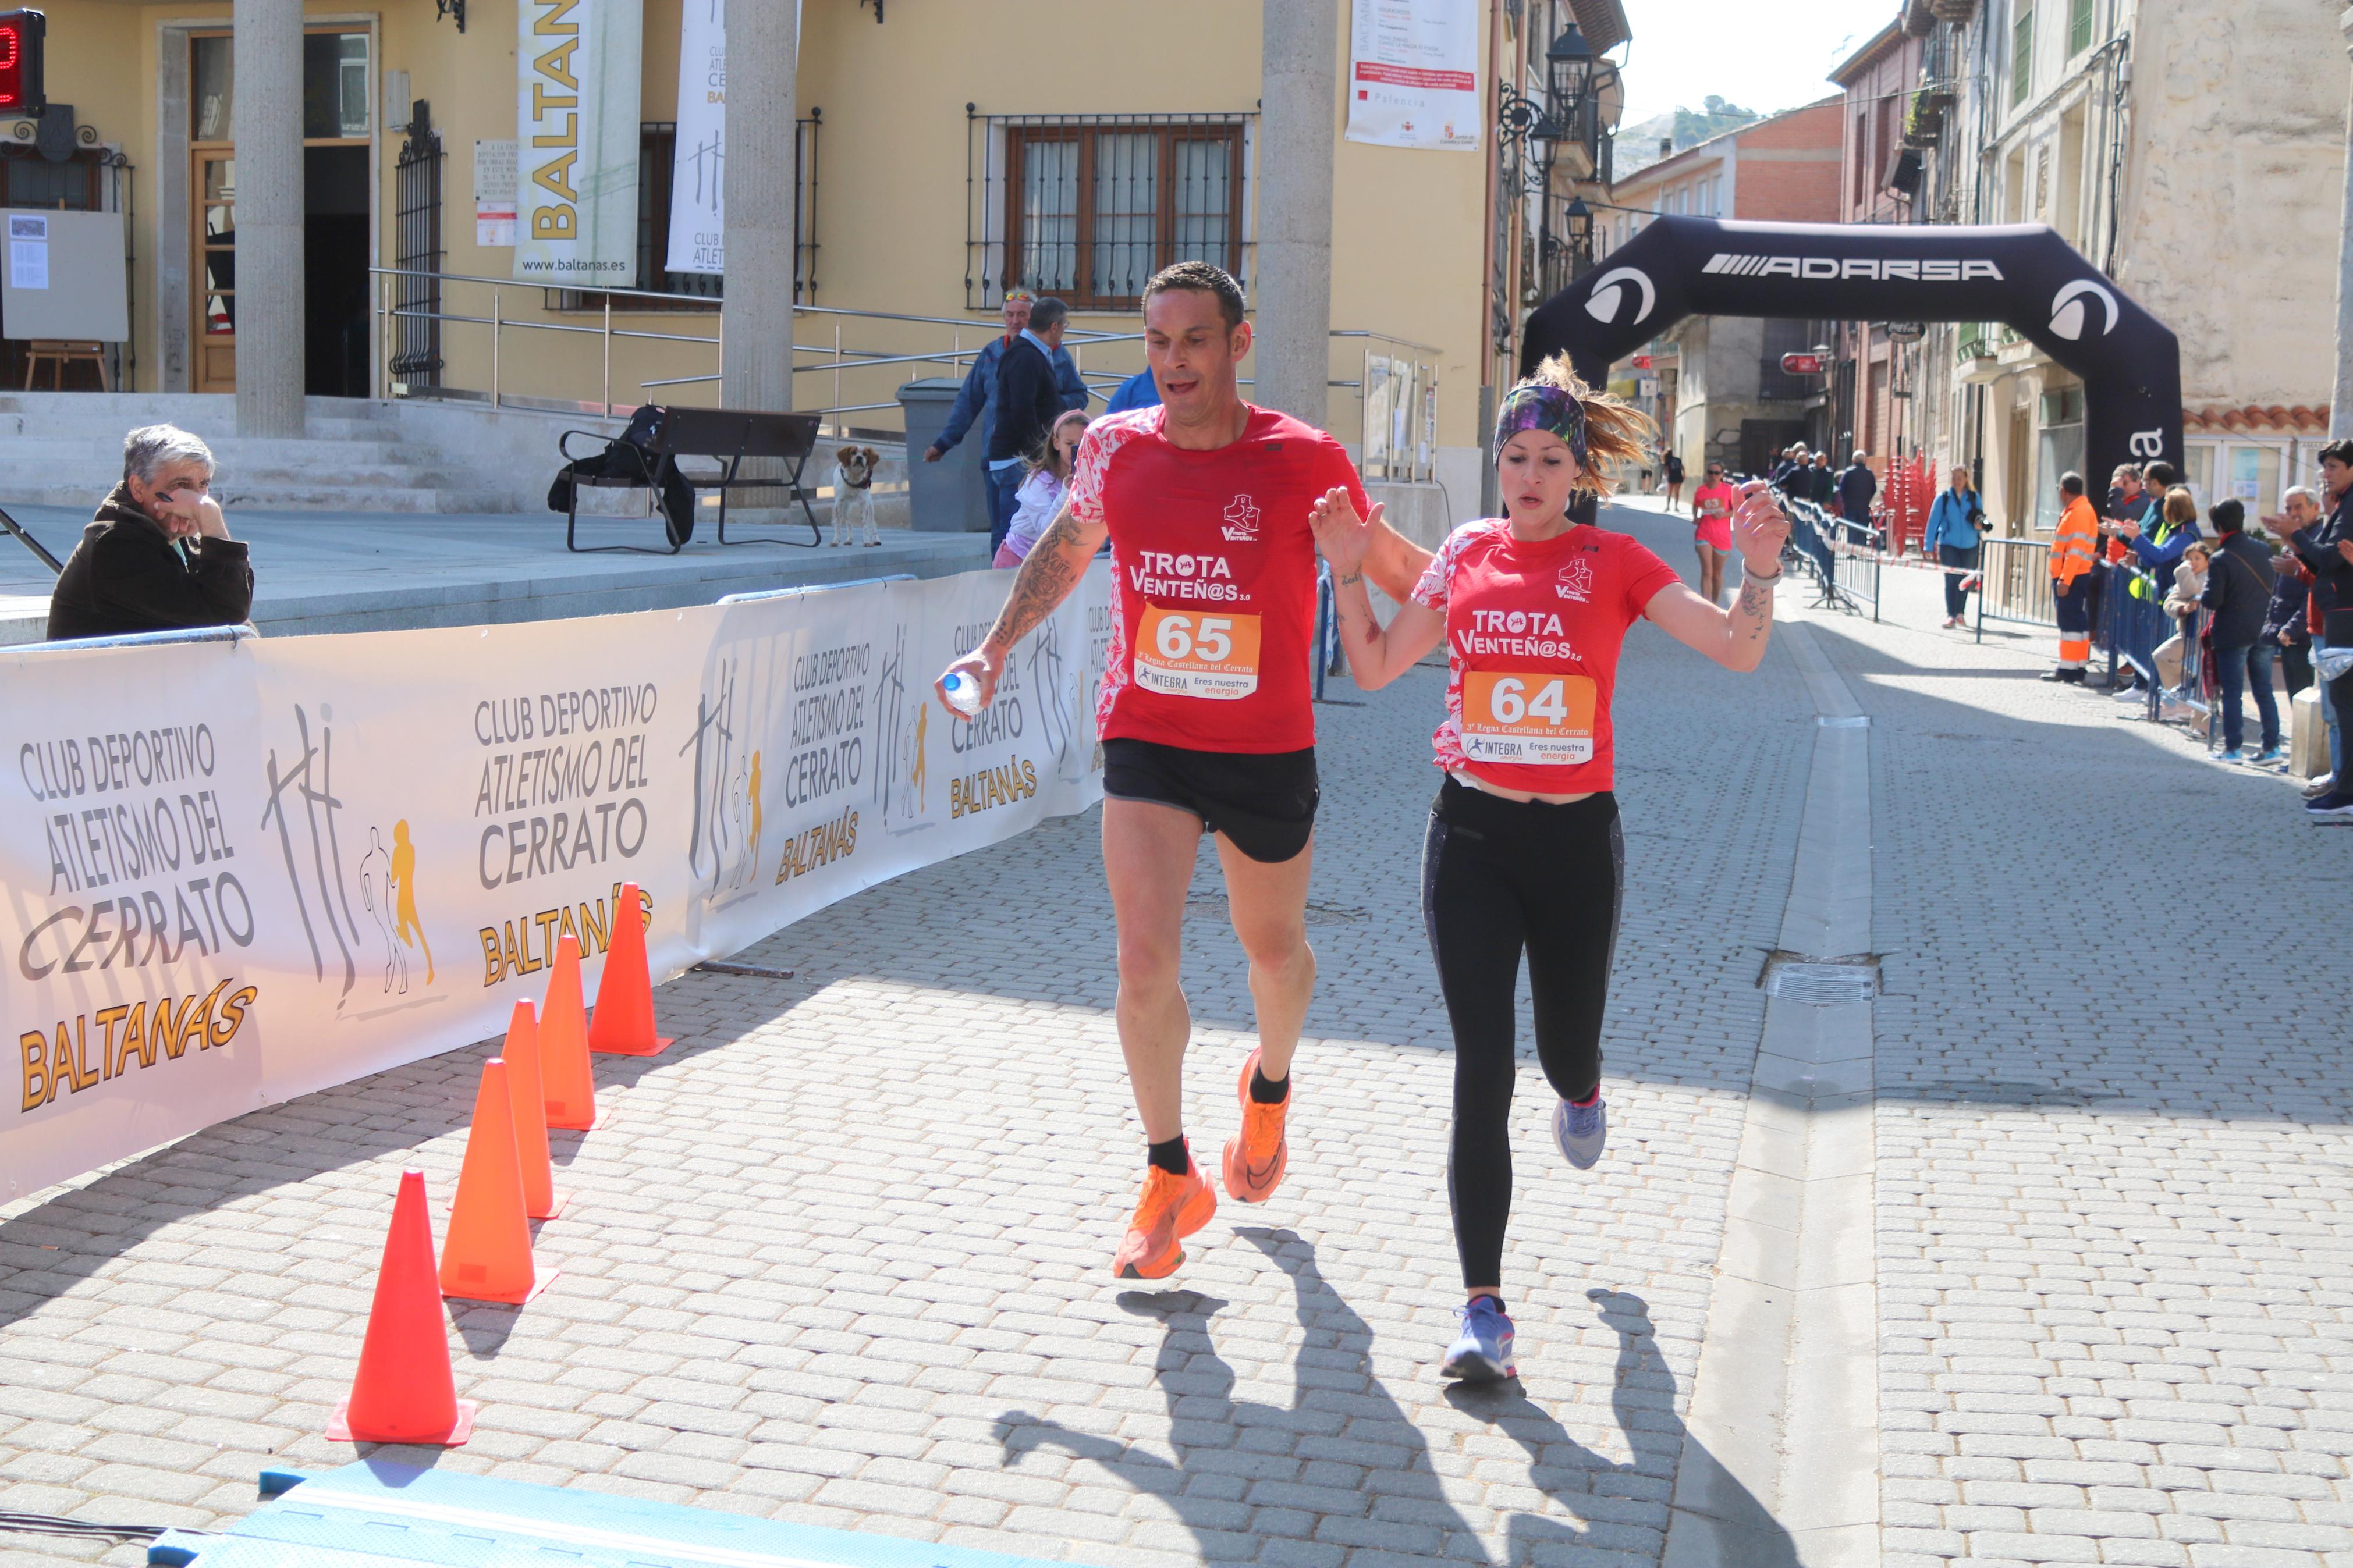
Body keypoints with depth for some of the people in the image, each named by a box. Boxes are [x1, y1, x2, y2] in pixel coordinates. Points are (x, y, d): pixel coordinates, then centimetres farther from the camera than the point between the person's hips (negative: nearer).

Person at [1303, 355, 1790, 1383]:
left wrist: (1760, 570, -22)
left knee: (1566, 1052, 14)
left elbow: (1737, 651, -6)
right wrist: (1348, 571, 0)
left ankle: (1583, 1091, 57)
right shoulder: (1466, 554, 5)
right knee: (1482, 1070, -7)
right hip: (1471, 832, 0)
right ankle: (1483, 1310, -3)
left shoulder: (1613, 562, 0)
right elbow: (1375, 668, 11)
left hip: (1578, 836, 0)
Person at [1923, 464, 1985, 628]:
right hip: (1948, 545, -3)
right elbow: (1933, 521, 0)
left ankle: (1960, 613, 23)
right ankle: (1951, 615, -9)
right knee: (1951, 579, -10)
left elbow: (1982, 519, 15)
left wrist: (1980, 524, -10)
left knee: (1964, 580, 9)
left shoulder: (1974, 497, 6)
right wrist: (1929, 546, -4)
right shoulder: (1944, 498, 0)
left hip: (1969, 545, 3)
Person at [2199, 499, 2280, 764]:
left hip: (2233, 633, -5)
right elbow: (2275, 586, 10)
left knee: (2231, 692, 3)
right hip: (2264, 631, 5)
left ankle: (2233, 748, 4)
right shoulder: (2263, 551, 2)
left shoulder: (2220, 560, -16)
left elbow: (2212, 601, -17)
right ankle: (2272, 747, 10)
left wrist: (2200, 596, 3)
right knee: (2264, 690, 11)